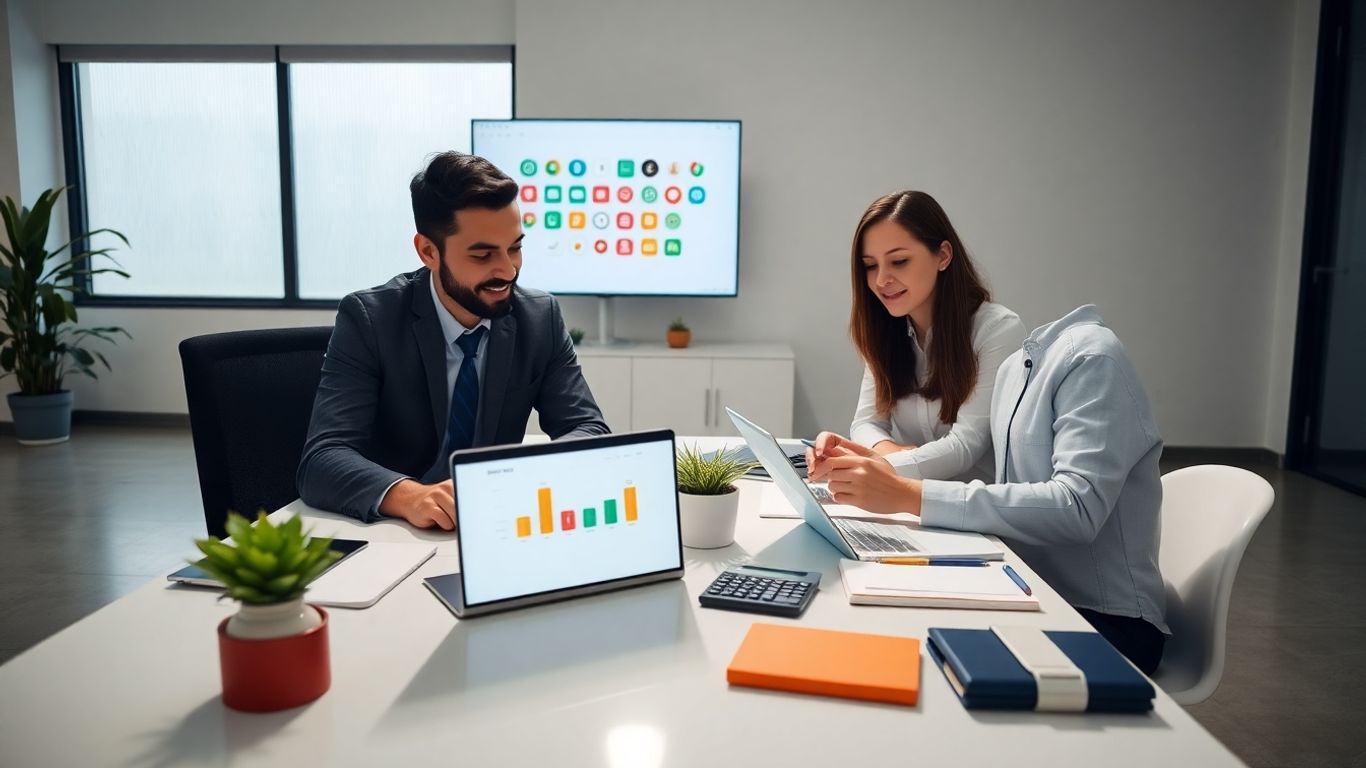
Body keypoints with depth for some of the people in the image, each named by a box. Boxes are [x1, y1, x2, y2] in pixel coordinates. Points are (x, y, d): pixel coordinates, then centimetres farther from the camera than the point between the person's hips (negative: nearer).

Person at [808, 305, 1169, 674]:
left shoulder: (1090, 354, -15)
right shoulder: (1014, 366, 10)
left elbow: (1078, 509, -27)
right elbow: (997, 493, 8)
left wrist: (910, 495, -30)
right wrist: (883, 472, -7)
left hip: (1104, 619, -6)